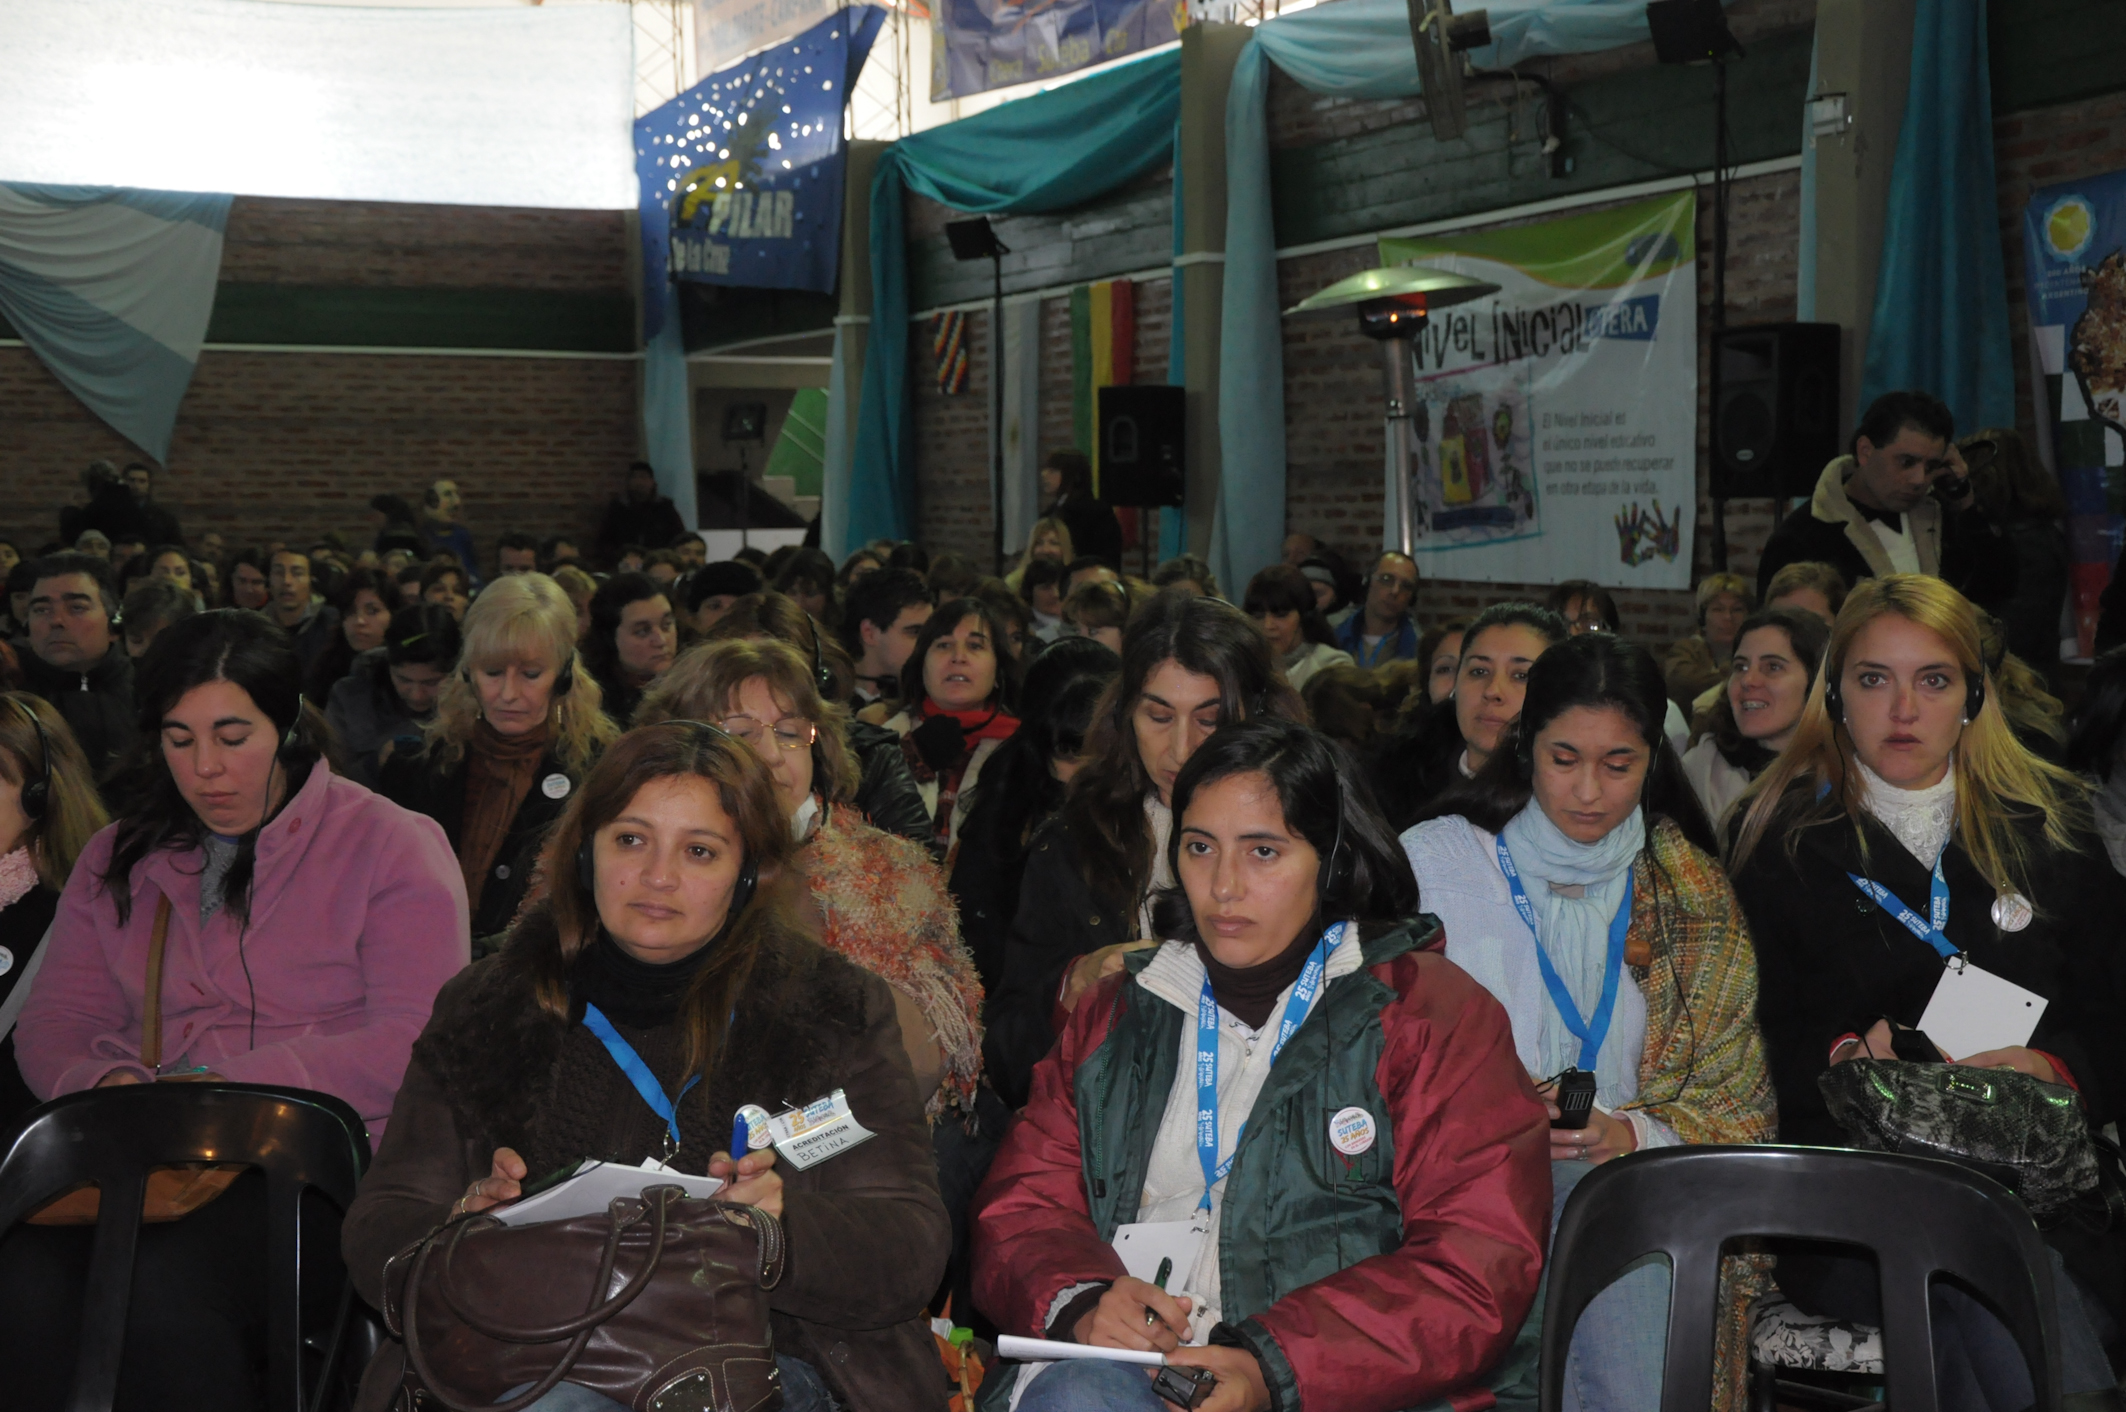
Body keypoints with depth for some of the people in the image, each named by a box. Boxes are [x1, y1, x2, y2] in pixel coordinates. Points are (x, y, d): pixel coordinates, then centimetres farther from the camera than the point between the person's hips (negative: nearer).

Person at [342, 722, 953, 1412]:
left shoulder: (837, 1012, 7)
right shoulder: (482, 1012, 12)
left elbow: (912, 1253, -1)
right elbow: (375, 1242, 10)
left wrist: (783, 1229, -21)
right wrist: (462, 1231, -13)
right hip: (526, 1351, 2)